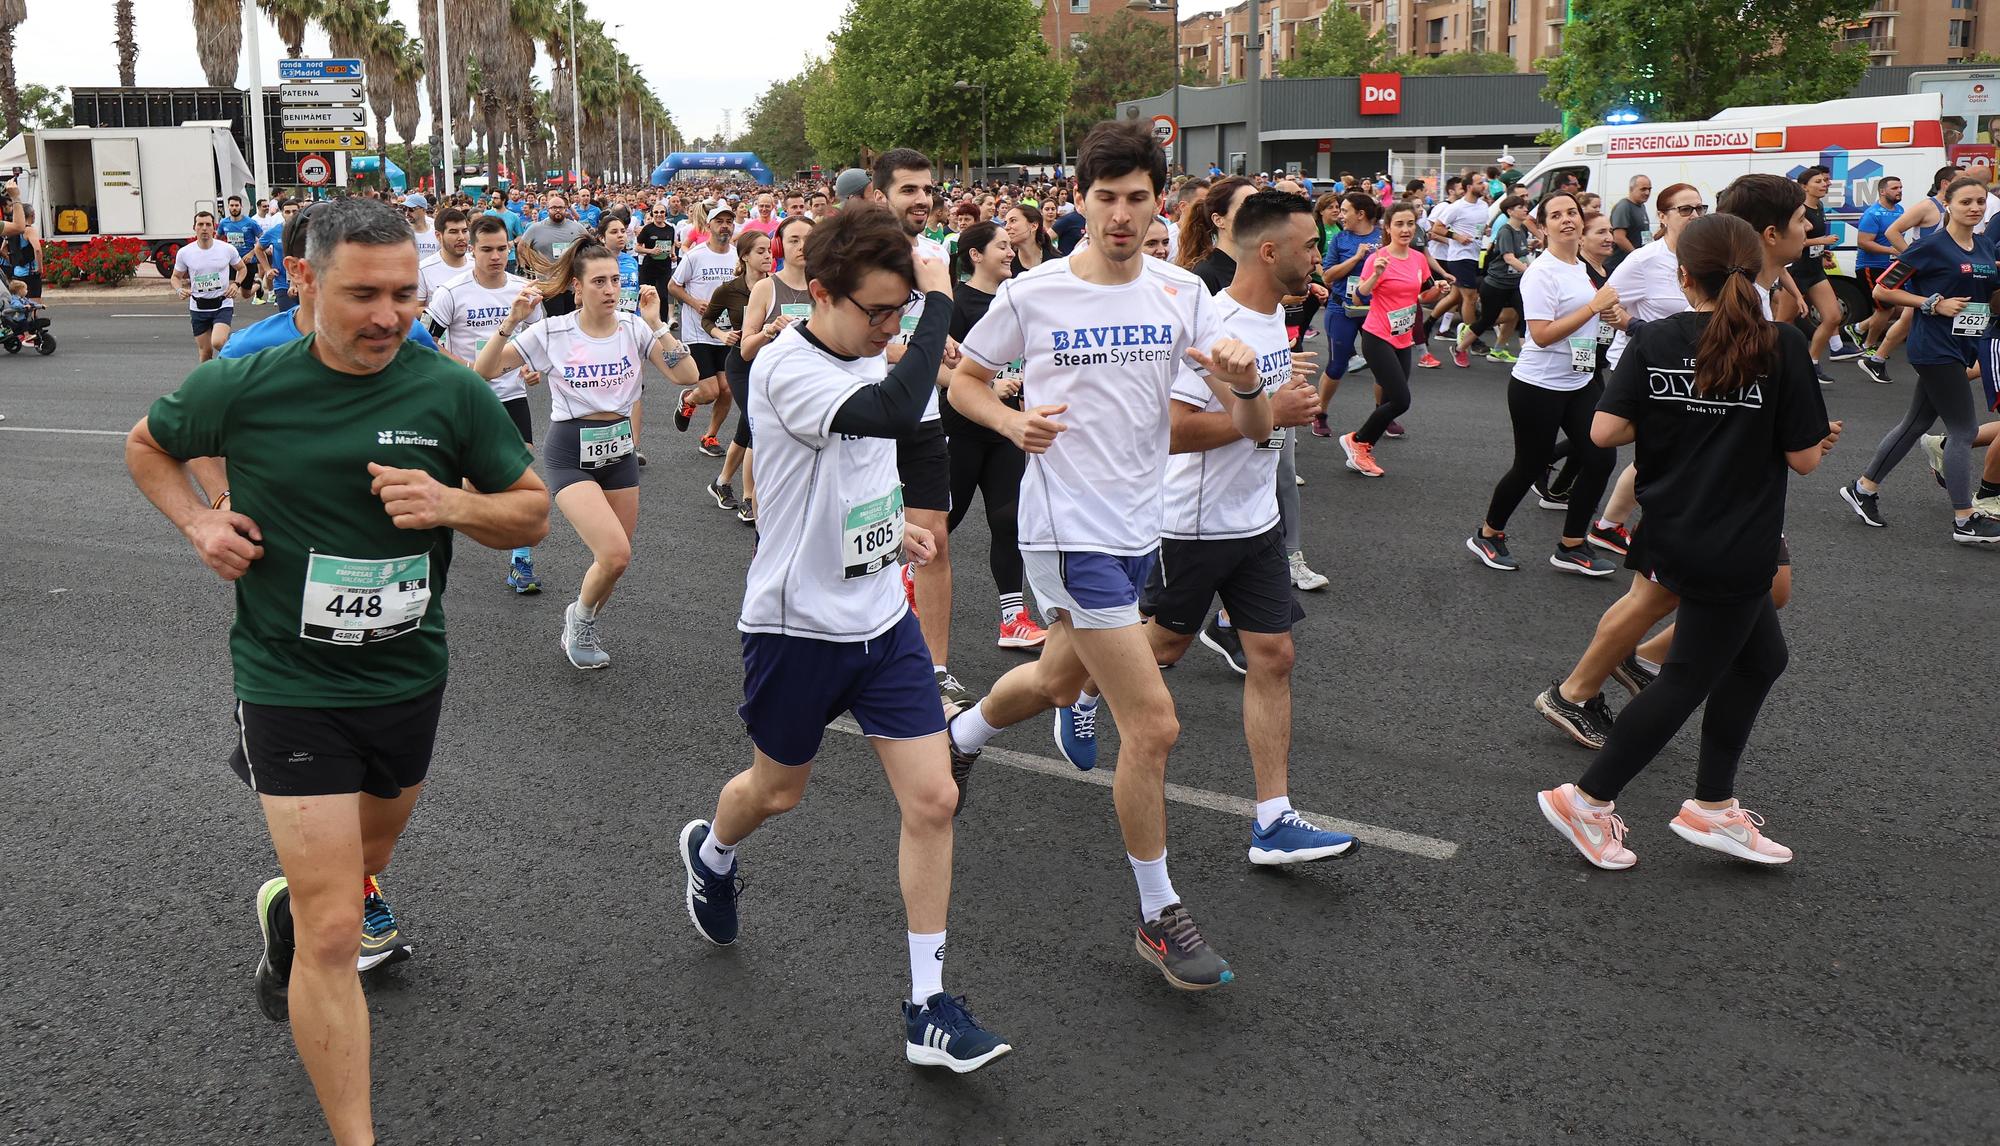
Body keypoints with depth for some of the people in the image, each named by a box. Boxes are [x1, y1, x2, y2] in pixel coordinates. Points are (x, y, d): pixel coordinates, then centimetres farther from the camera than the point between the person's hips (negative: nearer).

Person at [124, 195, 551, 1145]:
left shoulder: (454, 394, -9)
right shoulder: (243, 387, -11)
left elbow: (532, 512, 0)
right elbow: (147, 445, 10)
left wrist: (454, 504, -20)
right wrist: (196, 522, -8)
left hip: (408, 677, 4)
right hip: (289, 685, -4)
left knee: (373, 844, 31)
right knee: (336, 936, -8)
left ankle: (291, 907, 65)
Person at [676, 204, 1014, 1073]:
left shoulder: (870, 359, 4)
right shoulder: (784, 367, -22)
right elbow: (893, 411, -41)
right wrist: (939, 304, -32)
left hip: (882, 619, 6)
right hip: (798, 625, -6)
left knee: (932, 799, -2)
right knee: (777, 790, 16)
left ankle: (928, 1007, 8)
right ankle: (710, 854, 53)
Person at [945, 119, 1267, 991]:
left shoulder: (1181, 293, 0)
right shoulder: (1031, 295, -9)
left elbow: (1256, 430, -2)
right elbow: (964, 381, 5)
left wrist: (1244, 386, -25)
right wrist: (1012, 421, -15)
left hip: (1137, 527, 6)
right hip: (1069, 531, -6)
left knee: (1059, 680, 25)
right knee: (1153, 723, -9)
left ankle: (959, 736, 57)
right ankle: (1158, 915, 8)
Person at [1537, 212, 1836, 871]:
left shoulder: (1654, 341, -4)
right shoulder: (1782, 348, -12)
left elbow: (1604, 432, -10)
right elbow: (1804, 458, -10)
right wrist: (1819, 443, 11)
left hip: (1669, 536, 6)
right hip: (1735, 550, -5)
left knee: (1760, 657, 21)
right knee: (1687, 681, 7)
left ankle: (1713, 807, 24)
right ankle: (1587, 800, 10)